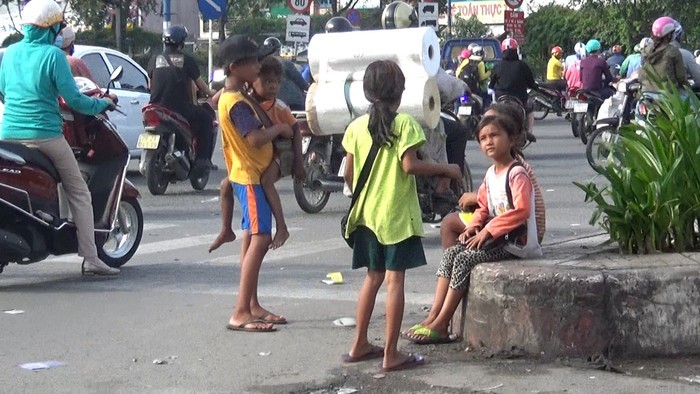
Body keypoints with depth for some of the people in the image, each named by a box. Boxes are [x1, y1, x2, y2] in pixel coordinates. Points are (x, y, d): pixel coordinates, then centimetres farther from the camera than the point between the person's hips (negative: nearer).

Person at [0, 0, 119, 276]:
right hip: (44, 135, -5)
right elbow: (72, 98, -10)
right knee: (79, 193, 4)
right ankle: (90, 259, 0)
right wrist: (102, 104, 6)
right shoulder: (52, 55, -9)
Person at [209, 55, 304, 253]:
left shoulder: (278, 107, -16)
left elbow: (295, 130, -9)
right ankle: (226, 231, 17)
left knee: (265, 180, -35)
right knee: (226, 185, 4)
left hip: (277, 154, -6)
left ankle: (281, 228, -30)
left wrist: (298, 162, -12)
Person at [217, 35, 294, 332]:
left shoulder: (230, 95, 10)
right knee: (260, 239, -15)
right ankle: (241, 313, -17)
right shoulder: (237, 103, -21)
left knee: (252, 239, 14)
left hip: (250, 174, 11)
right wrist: (280, 128, -11)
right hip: (250, 176, -11)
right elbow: (256, 138, -31)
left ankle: (252, 306, 22)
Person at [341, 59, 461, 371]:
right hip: (397, 214, -6)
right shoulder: (404, 123, -11)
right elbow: (409, 165, -19)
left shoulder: (357, 126, 4)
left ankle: (359, 345, 22)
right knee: (394, 280, -2)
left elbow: (349, 173, 6)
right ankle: (391, 354, -1)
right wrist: (446, 169, -8)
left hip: (367, 213, 6)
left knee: (373, 277, 18)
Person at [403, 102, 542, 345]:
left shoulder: (517, 174, -14)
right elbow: (483, 207, 19)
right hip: (495, 239, 9)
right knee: (450, 253, -4)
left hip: (516, 244, -9)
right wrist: (473, 226, -2)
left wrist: (488, 231, -22)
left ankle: (441, 326, -17)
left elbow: (521, 210, -24)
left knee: (465, 259, -21)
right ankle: (433, 316, -9)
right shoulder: (490, 174, 14)